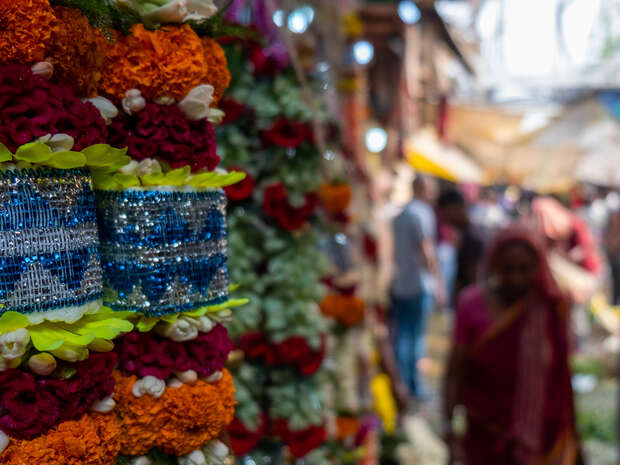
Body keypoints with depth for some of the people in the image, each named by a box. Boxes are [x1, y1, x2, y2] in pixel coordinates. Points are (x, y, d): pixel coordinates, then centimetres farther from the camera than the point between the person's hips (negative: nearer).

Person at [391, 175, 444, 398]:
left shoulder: (399, 215, 14)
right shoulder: (423, 213, -11)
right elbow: (426, 250, -15)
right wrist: (437, 280, -11)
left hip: (398, 285, 8)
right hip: (419, 284, -7)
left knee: (402, 335, 11)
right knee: (416, 336, -2)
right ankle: (413, 386, 2)